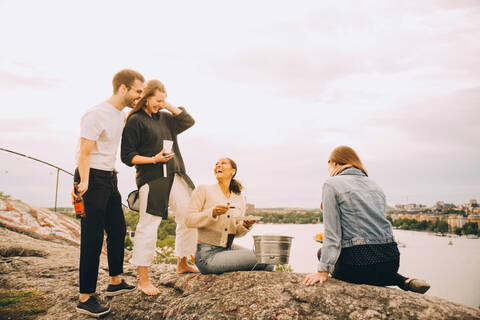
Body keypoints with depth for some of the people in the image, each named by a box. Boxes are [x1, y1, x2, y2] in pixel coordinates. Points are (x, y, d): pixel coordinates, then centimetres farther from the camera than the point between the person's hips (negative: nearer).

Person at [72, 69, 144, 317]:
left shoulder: (121, 115, 10)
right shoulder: (97, 115, -17)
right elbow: (84, 153, -21)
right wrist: (84, 183, -27)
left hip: (109, 178, 10)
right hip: (93, 178, -10)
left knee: (118, 230, 17)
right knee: (93, 238, -6)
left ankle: (115, 282, 34)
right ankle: (85, 298, 4)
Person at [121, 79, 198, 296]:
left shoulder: (165, 118, 16)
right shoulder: (135, 121, -4)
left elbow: (188, 121, 14)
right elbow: (127, 156, -7)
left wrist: (169, 107, 8)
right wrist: (154, 159, -18)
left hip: (175, 176, 8)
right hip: (151, 179, -7)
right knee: (148, 226, -6)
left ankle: (182, 263, 29)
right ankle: (143, 280, 3)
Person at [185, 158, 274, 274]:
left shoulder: (239, 198, 11)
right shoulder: (203, 190, -2)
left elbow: (237, 233, 15)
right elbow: (188, 220, -8)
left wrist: (245, 225, -8)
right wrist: (212, 213, -22)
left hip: (229, 249, 6)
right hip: (207, 253, -6)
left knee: (268, 264, -11)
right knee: (257, 258, -21)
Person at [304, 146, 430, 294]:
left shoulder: (332, 184, -2)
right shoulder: (374, 185, 17)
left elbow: (332, 233, -8)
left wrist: (323, 270, -7)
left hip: (358, 261, -7)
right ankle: (405, 282, 11)